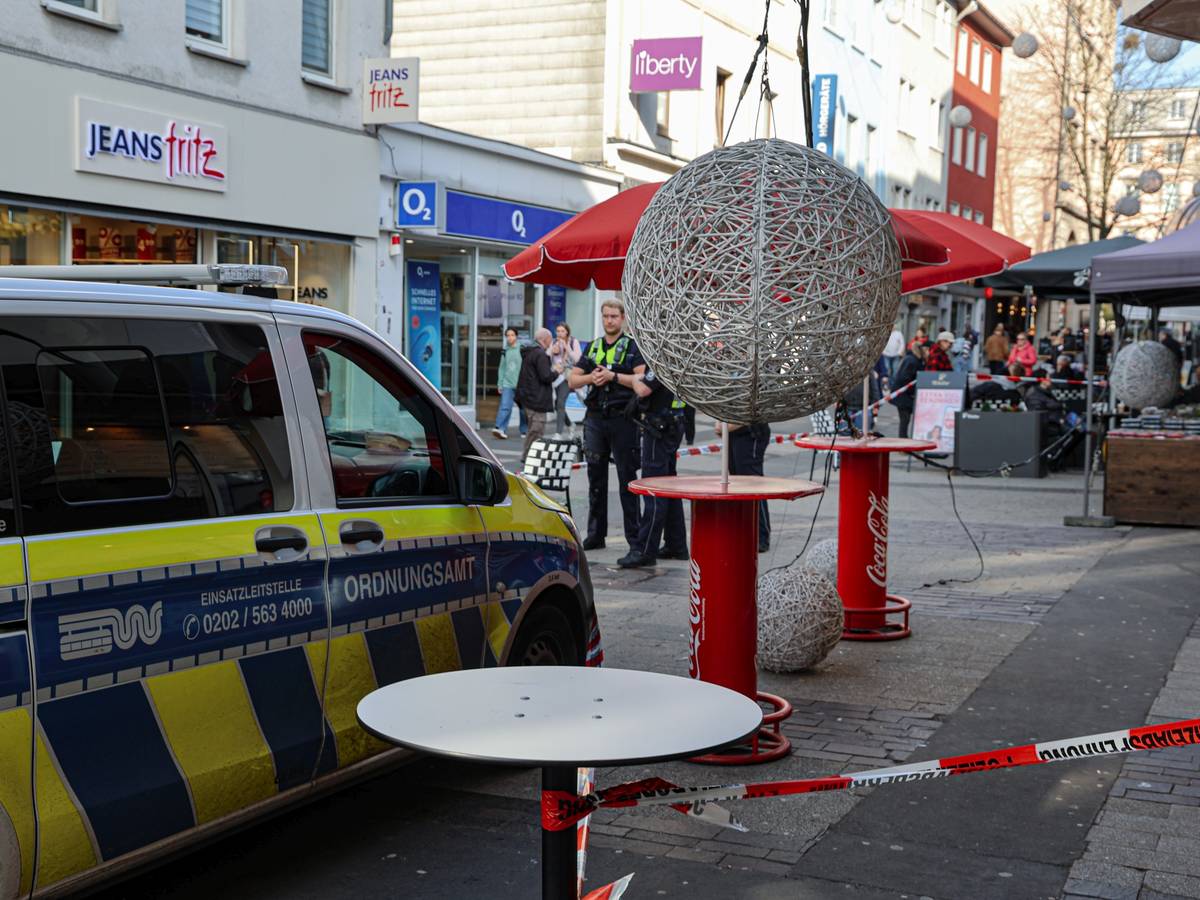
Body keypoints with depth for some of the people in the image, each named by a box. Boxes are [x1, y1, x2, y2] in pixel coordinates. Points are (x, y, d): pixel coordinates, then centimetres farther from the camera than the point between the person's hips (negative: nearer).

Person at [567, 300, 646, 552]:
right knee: (596, 477, 9)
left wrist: (613, 376, -18)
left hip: (622, 419, -5)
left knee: (627, 478, -2)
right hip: (595, 417, 5)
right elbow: (572, 380, 12)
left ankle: (634, 535, 2)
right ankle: (596, 533, 16)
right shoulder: (593, 347, 15)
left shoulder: (632, 346, 1)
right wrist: (590, 377, -7)